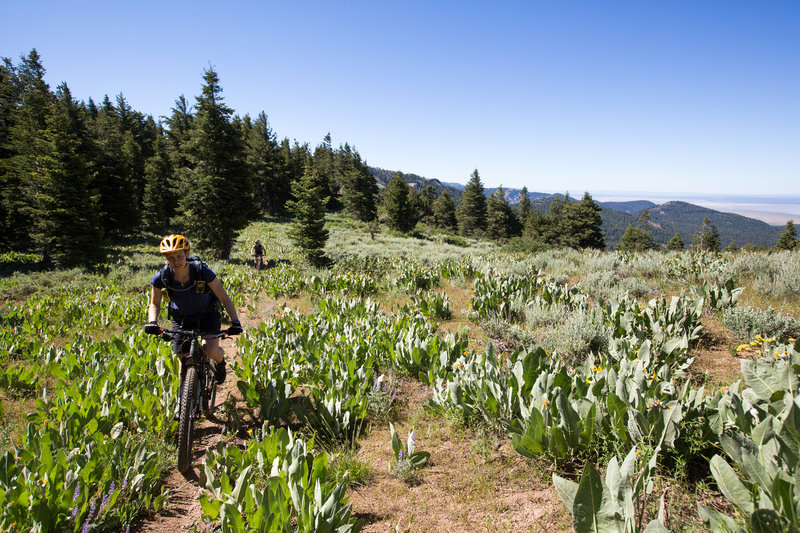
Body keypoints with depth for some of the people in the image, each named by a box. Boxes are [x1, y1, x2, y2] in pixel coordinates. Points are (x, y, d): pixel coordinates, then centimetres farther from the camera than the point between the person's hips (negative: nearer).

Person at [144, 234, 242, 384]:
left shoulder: (203, 272, -27)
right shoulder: (161, 278, -20)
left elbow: (225, 298, -21)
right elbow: (154, 304, -2)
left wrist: (235, 322, -33)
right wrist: (152, 322, -23)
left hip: (207, 315, -2)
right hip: (181, 318, 3)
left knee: (210, 350, -25)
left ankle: (220, 361, 12)